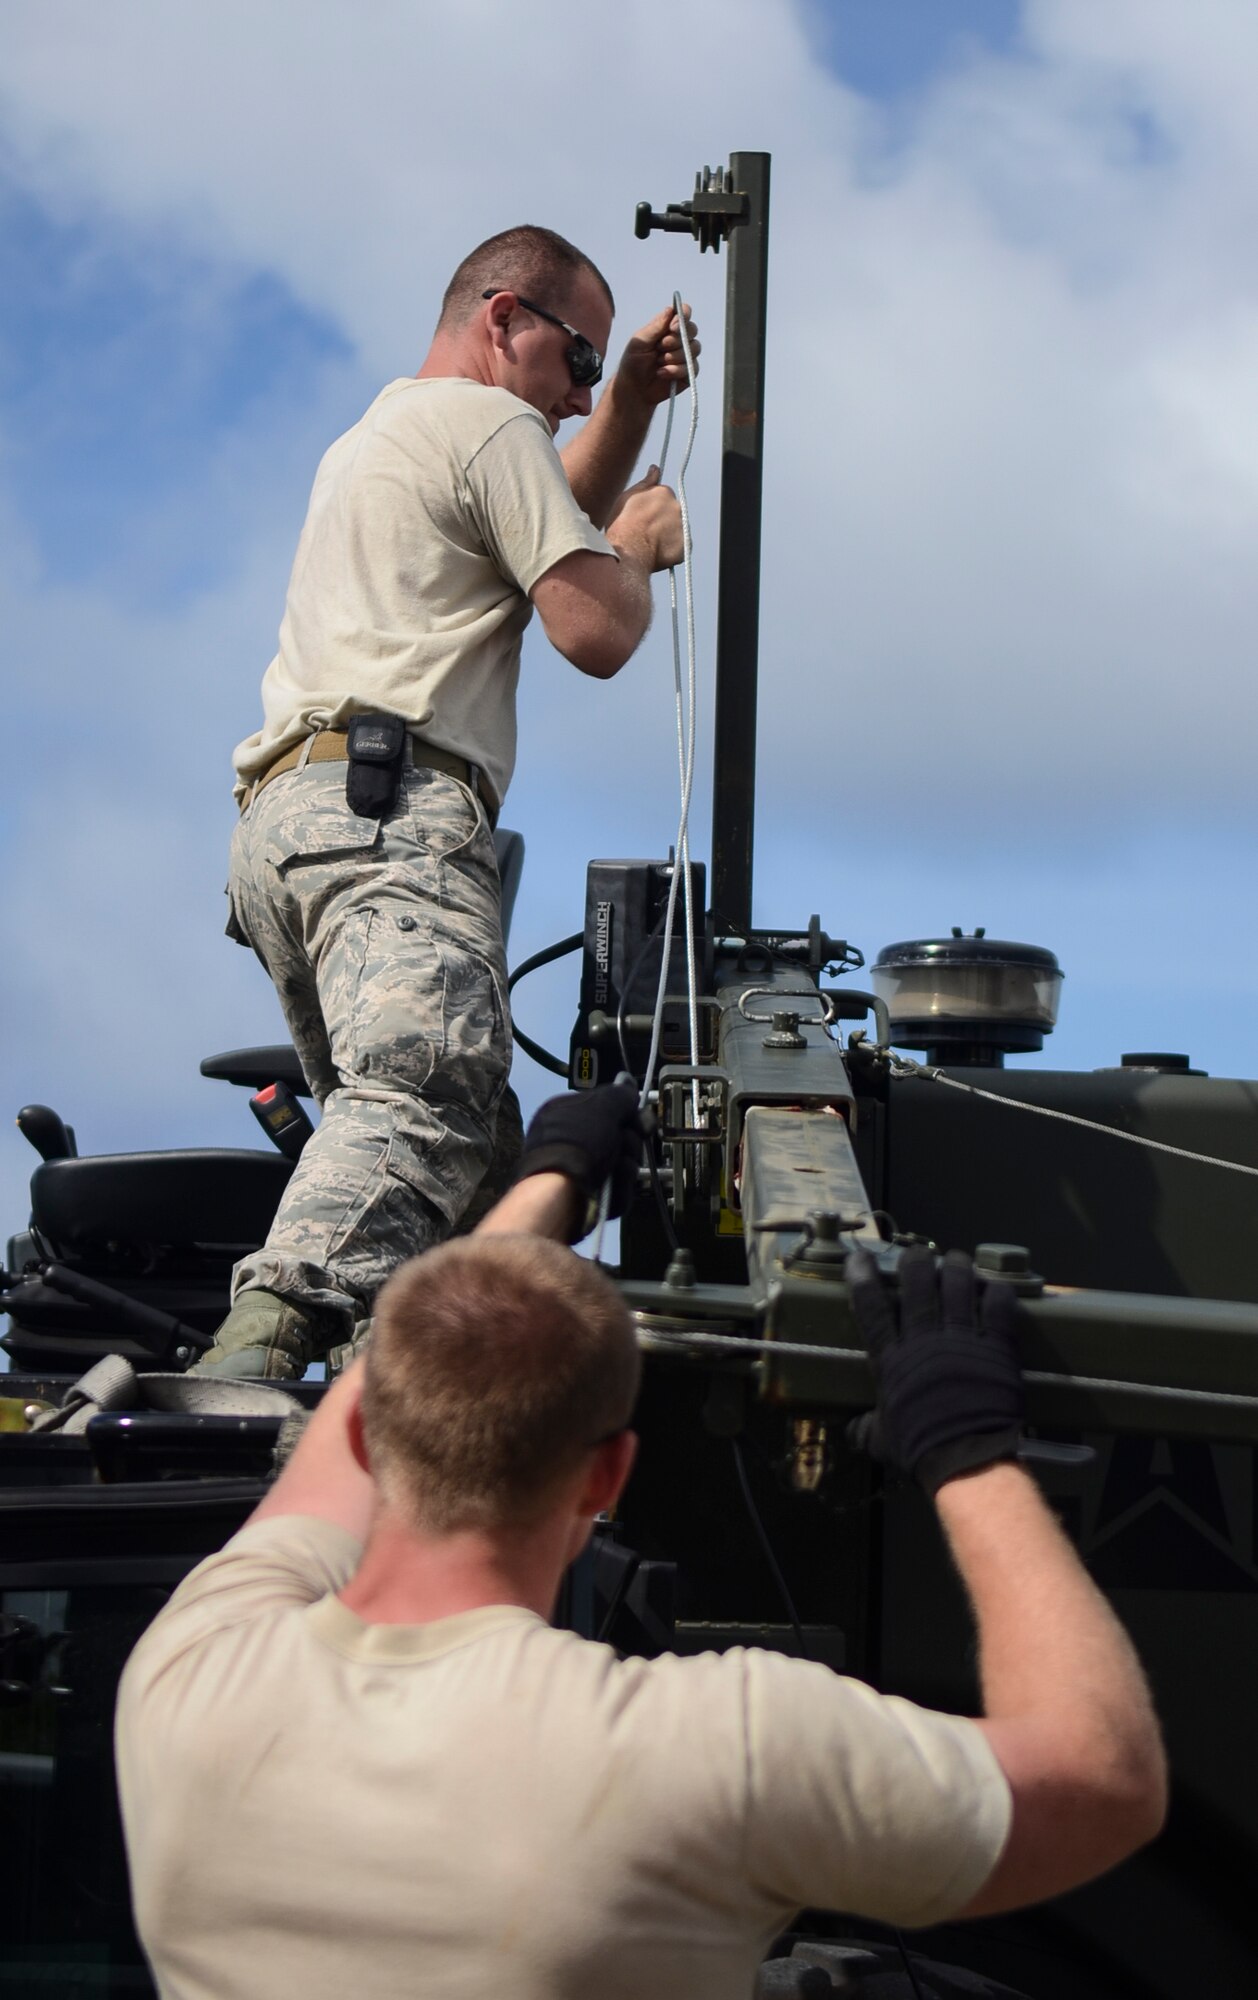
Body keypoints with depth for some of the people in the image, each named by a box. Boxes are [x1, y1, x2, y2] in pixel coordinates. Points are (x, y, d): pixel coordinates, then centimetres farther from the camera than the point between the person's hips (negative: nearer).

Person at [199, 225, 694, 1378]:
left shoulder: (372, 440, 36)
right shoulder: (493, 423, 5)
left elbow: (539, 525, 50)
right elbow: (598, 633, -3)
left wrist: (630, 404, 39)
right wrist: (640, 543, 17)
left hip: (279, 820, 10)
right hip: (390, 809, -10)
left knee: (474, 1138, 6)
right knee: (427, 1097, -31)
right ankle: (268, 1335, -52)